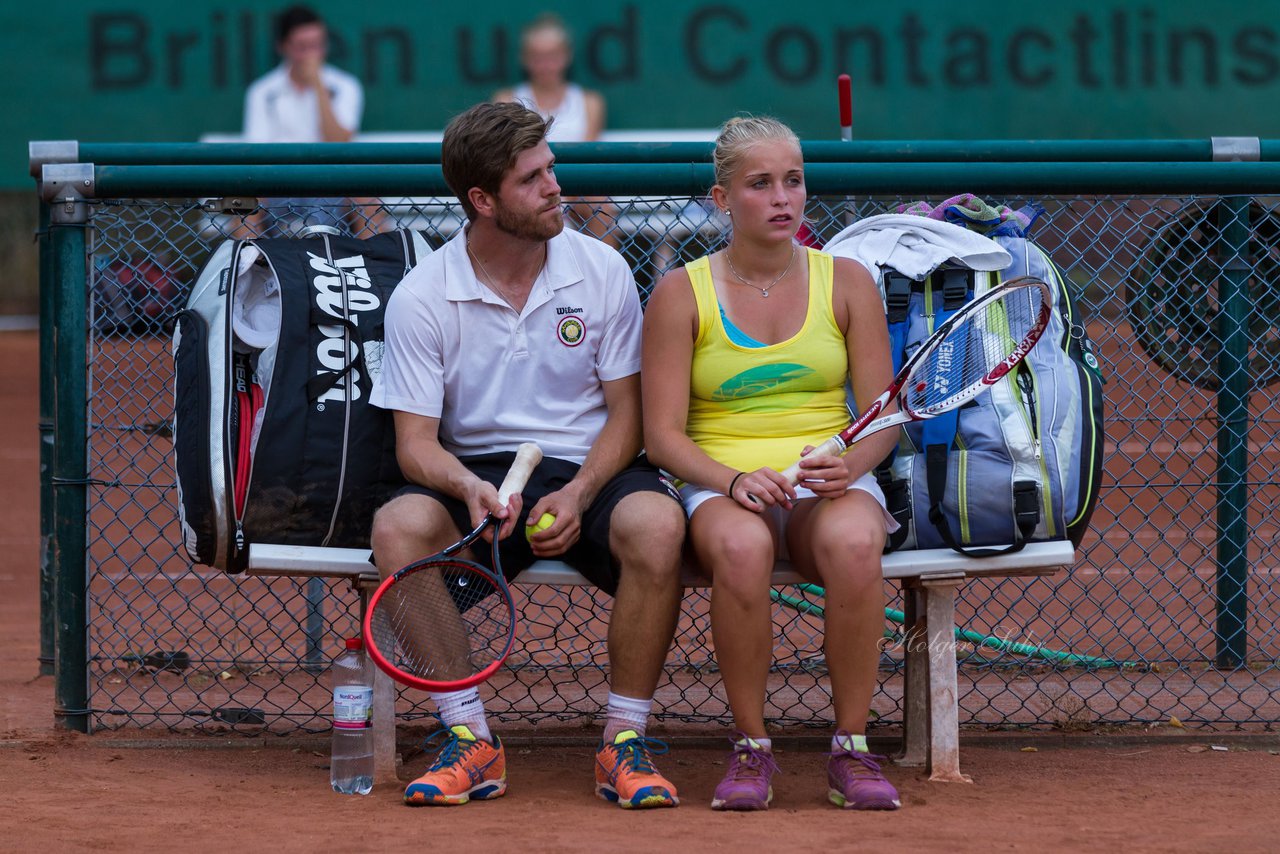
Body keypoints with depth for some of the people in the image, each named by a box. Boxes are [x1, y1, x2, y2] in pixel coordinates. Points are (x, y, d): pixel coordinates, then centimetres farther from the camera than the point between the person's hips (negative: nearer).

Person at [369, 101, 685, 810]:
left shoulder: (601, 271, 1)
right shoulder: (421, 297, -2)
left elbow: (627, 413, 2)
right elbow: (416, 442, -4)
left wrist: (579, 495, -16)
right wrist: (471, 487, -27)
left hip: (592, 471, 0)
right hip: (477, 475, 0)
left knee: (655, 524, -35)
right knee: (399, 526, -33)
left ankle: (625, 741, -20)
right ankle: (470, 740, -22)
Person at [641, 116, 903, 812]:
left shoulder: (846, 283, 10)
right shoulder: (680, 294, 4)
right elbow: (663, 434, -1)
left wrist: (848, 465, -17)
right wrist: (732, 479, -20)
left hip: (830, 482, 1)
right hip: (720, 483, -1)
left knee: (853, 542, -37)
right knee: (740, 547, -39)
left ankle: (851, 749, -24)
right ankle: (749, 748, -22)